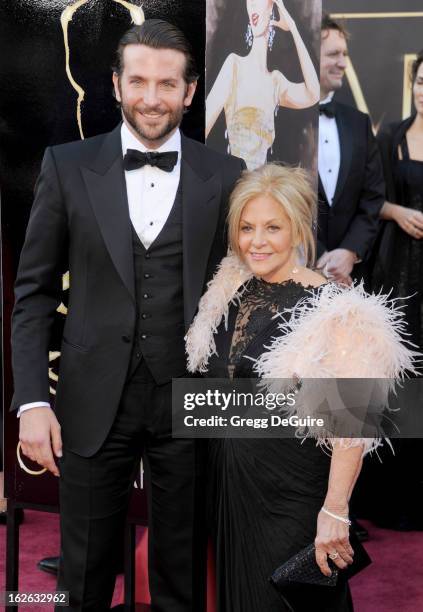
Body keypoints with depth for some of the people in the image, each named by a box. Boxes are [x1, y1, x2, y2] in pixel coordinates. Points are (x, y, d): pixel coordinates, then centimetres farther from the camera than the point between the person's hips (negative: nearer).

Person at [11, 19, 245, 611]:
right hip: (93, 403, 0)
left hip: (190, 403, 0)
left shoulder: (226, 177, 0)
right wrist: (32, 400, -6)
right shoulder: (68, 166, 0)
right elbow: (34, 291, 2)